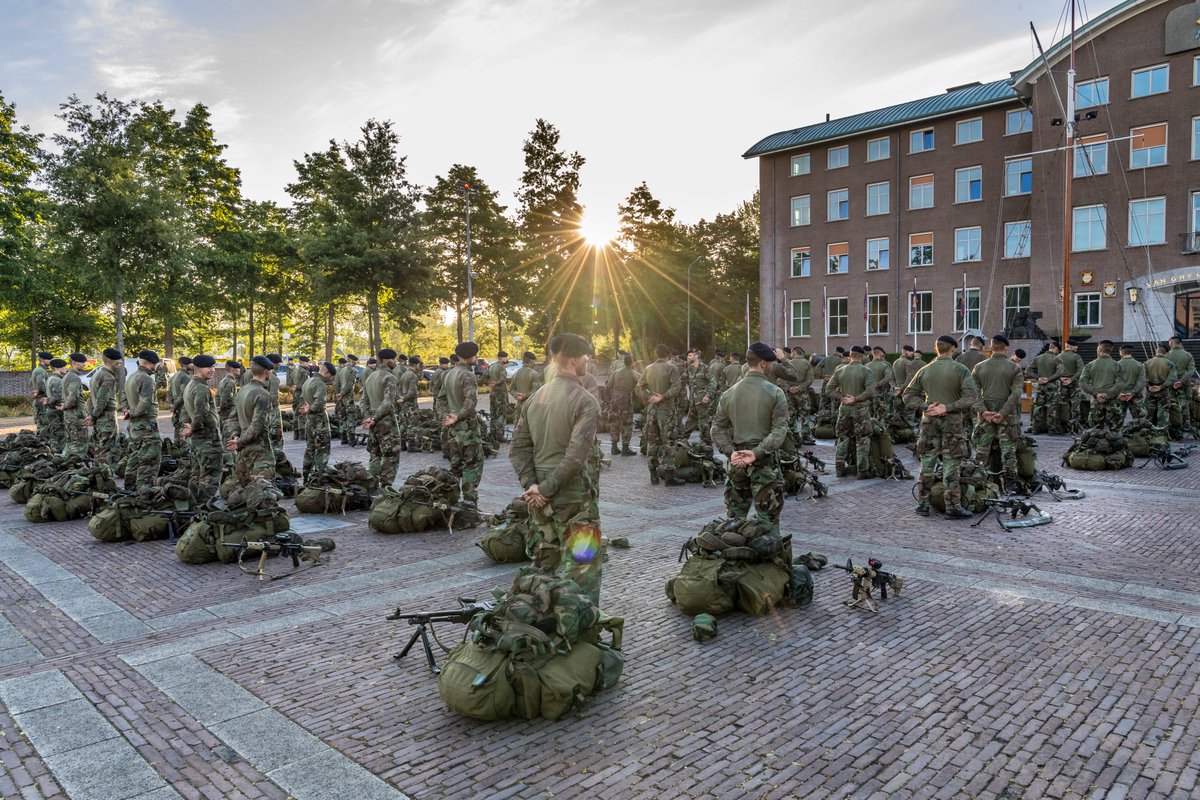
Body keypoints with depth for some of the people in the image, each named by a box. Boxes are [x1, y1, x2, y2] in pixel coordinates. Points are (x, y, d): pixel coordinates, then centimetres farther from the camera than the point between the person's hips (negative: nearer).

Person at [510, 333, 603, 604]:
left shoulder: (533, 398, 8)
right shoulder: (585, 401, -13)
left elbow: (518, 449, 4)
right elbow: (577, 454, -22)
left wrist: (530, 484, -4)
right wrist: (546, 489, -17)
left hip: (539, 493, 7)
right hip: (572, 493, -7)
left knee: (543, 564, 19)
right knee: (582, 568, 2)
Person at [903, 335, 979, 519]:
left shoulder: (925, 370, 4)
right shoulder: (961, 370, -6)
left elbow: (908, 395, 5)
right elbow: (971, 397, -15)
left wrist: (925, 407, -5)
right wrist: (947, 407, -14)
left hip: (929, 421, 3)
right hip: (952, 421, -3)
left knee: (927, 463, 9)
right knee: (951, 465, 1)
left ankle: (923, 504, 13)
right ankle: (953, 506, 5)